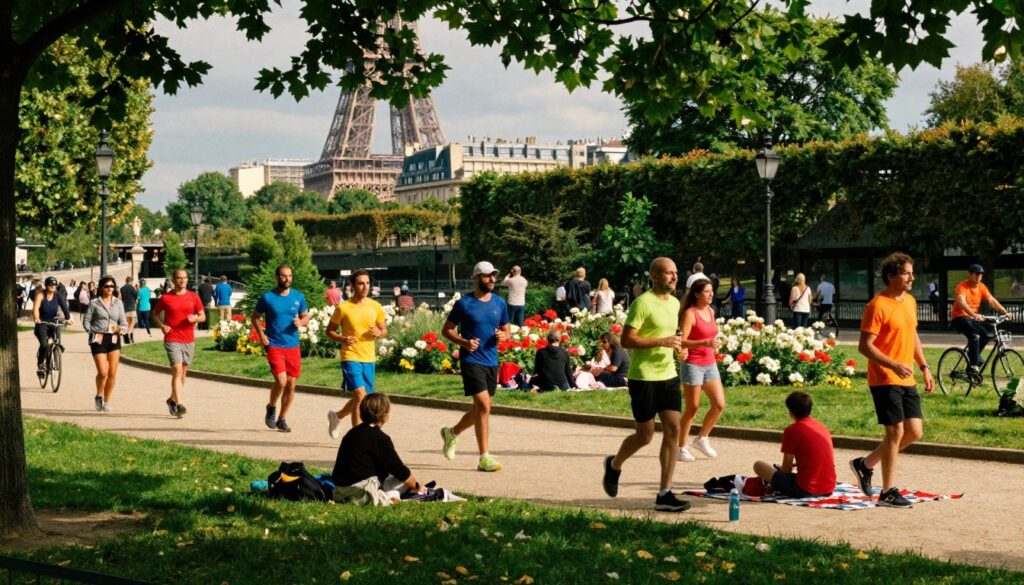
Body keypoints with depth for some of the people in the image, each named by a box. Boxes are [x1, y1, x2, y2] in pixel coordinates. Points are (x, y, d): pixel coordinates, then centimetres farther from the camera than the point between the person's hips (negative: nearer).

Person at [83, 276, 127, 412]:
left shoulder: (118, 303, 10)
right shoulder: (94, 303, 3)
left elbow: (124, 322, 11)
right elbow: (86, 321, 6)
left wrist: (122, 329, -11)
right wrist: (92, 334, -8)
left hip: (114, 339, 3)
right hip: (99, 339, -3)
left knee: (112, 374, -1)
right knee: (103, 372, -11)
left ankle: (106, 401, 14)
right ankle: (99, 396, 16)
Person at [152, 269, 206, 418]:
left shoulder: (193, 297, 5)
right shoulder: (165, 298, 0)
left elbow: (203, 316, 10)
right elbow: (155, 314, 12)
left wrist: (195, 318, -13)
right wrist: (161, 325, -6)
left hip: (189, 340, 4)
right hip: (172, 340, -4)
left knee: (183, 372, 12)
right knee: (177, 370, -15)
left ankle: (172, 399, 31)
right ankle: (179, 405, -19)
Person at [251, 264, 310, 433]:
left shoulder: (299, 297, 5)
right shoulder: (267, 297, -3)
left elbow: (306, 317, 14)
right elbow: (255, 317, 8)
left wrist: (301, 322, -10)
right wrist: (261, 334, -7)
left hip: (293, 347, 4)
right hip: (274, 346, -3)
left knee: (291, 384, 5)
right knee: (281, 380, -19)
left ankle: (281, 419, 20)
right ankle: (271, 407, 10)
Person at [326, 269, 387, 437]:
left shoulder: (375, 307, 4)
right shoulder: (343, 307, -6)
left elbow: (384, 330, 14)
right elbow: (330, 330, 3)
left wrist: (379, 333, -9)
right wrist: (342, 339, -17)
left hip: (369, 359, 5)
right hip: (350, 357, -5)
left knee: (364, 398, 14)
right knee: (360, 395, -18)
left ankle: (336, 416, 41)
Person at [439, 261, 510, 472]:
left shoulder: (499, 303, 9)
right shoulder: (464, 303, -5)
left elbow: (506, 330, 19)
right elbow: (446, 330, 0)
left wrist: (503, 336, -5)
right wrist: (464, 342, -17)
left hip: (491, 362, 6)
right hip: (471, 360, -6)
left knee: (480, 409, 13)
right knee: (484, 405, -14)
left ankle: (452, 432, 39)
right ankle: (484, 457, -9)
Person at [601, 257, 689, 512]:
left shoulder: (674, 303, 12)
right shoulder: (643, 303, -14)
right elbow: (626, 340, -18)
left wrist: (677, 346, 8)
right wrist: (662, 341, -23)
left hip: (668, 375, 7)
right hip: (643, 377, -7)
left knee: (673, 430, -2)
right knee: (645, 435, 1)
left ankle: (665, 494, 2)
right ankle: (614, 465, 32)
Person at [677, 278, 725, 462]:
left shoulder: (711, 311, 10)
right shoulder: (690, 313, -12)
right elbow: (682, 341, -20)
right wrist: (705, 343, -29)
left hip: (710, 364, 7)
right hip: (693, 364, -7)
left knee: (719, 404, 0)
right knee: (692, 408, -2)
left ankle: (702, 439, 17)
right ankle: (682, 447, 9)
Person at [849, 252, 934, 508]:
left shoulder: (910, 301, 12)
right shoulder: (877, 306, -14)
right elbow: (865, 346, -18)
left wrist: (924, 367, 17)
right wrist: (894, 365, -27)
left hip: (906, 380, 8)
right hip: (885, 380, -8)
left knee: (914, 431, 7)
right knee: (896, 431, -7)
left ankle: (866, 464, 22)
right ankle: (888, 492, 3)